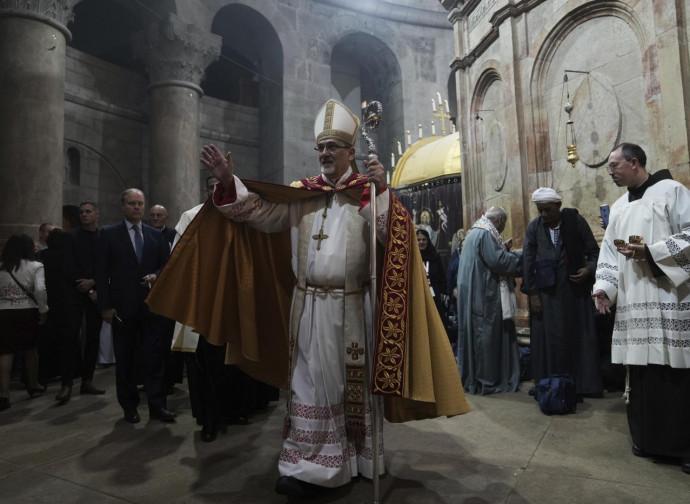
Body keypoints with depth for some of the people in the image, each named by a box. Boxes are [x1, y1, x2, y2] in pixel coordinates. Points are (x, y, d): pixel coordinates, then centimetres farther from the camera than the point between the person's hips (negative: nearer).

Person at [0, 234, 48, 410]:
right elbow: (40, 290, -16)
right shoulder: (35, 266, -5)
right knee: (30, 350, 15)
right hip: (27, 312, -1)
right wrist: (43, 310, -6)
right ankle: (33, 386, 29)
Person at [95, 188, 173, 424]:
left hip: (150, 304, 2)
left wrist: (156, 275, -8)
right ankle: (129, 406, 21)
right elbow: (102, 272, -2)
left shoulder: (155, 235, 10)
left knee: (154, 356, 1)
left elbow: (166, 263, 14)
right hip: (122, 306, -2)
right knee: (125, 358, 9)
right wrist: (105, 305, -7)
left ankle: (157, 405, 8)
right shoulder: (108, 234, 2)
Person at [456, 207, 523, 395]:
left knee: (477, 334, 14)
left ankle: (472, 377, 21)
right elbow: (497, 261, -21)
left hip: (474, 293, 10)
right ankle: (487, 381, 7)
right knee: (488, 335, -2)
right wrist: (520, 257, -9)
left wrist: (503, 249, 16)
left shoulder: (475, 231, 18)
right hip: (484, 295, -10)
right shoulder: (486, 233, -14)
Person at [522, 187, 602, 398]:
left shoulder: (576, 221, -4)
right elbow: (528, 262, 0)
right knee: (548, 339, 3)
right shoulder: (533, 227, -2)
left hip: (575, 290, 0)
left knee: (579, 337, 7)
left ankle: (583, 385, 19)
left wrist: (589, 269, -15)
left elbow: (593, 251, 5)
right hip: (546, 292, 0)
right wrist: (532, 294, -3)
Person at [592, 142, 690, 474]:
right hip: (634, 303, 6)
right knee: (642, 371, 7)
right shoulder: (618, 207, 19)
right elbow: (609, 251, 14)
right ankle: (648, 438, 18)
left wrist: (650, 251, -17)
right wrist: (604, 286, 2)